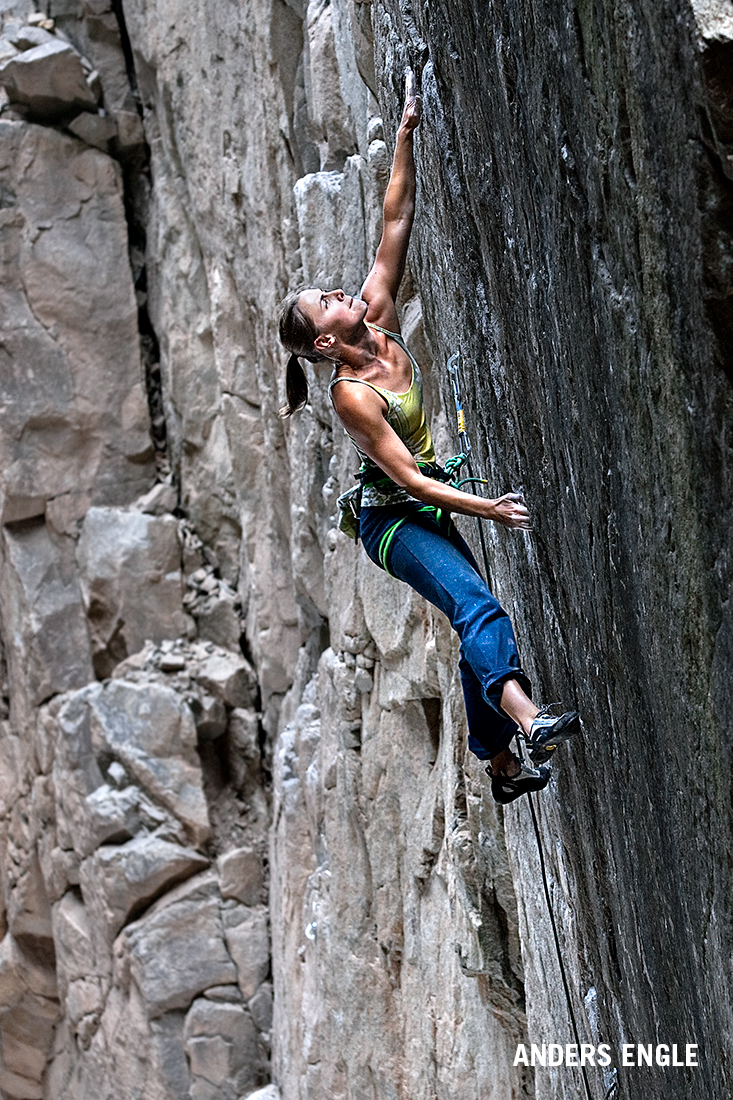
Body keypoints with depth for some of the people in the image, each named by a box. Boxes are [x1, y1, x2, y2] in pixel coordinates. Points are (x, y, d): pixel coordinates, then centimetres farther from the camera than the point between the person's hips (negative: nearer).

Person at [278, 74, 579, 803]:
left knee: (477, 625, 9)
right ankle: (528, 724, -49)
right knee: (477, 606, -29)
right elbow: (409, 477, -23)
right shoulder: (351, 395, -19)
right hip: (395, 519, -8)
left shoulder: (378, 319, -2)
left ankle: (500, 765, 17)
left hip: (435, 507, 8)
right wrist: (485, 508, -28)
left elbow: (396, 222, -4)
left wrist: (405, 136, -10)